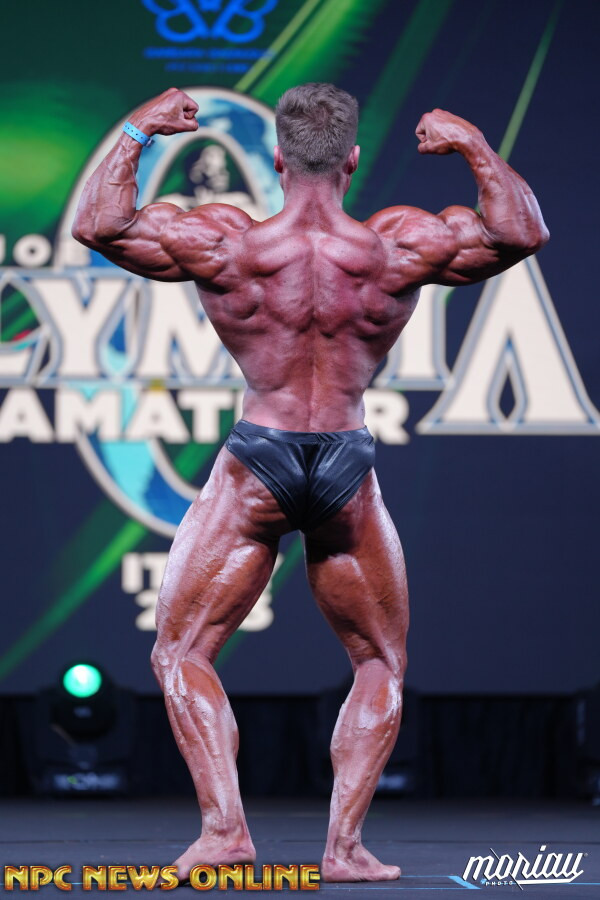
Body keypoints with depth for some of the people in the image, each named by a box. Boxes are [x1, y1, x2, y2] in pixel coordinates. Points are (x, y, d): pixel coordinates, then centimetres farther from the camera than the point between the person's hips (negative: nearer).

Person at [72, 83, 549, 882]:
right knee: (381, 666, 18)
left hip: (256, 464, -1)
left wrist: (136, 135, 8)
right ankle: (344, 845, 6)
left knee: (181, 654, 11)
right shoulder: (399, 248, -7)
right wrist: (476, 148, 11)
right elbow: (523, 234, 1)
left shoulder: (223, 245, -9)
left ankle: (224, 825, -6)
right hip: (348, 470, 1)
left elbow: (99, 226, -3)